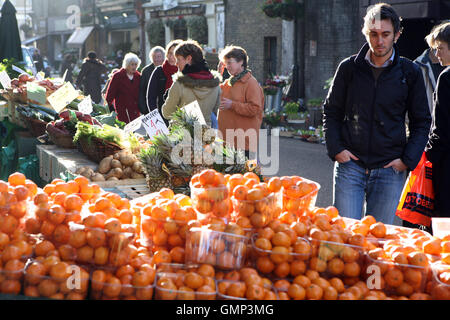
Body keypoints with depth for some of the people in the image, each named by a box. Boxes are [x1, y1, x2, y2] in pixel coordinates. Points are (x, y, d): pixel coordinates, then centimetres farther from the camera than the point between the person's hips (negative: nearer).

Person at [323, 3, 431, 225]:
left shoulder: (410, 72, 2)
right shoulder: (349, 67, 3)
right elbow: (331, 111, 11)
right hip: (350, 163, 0)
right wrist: (336, 149, -2)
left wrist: (408, 160, -3)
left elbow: (422, 121, 9)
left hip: (389, 168, 0)